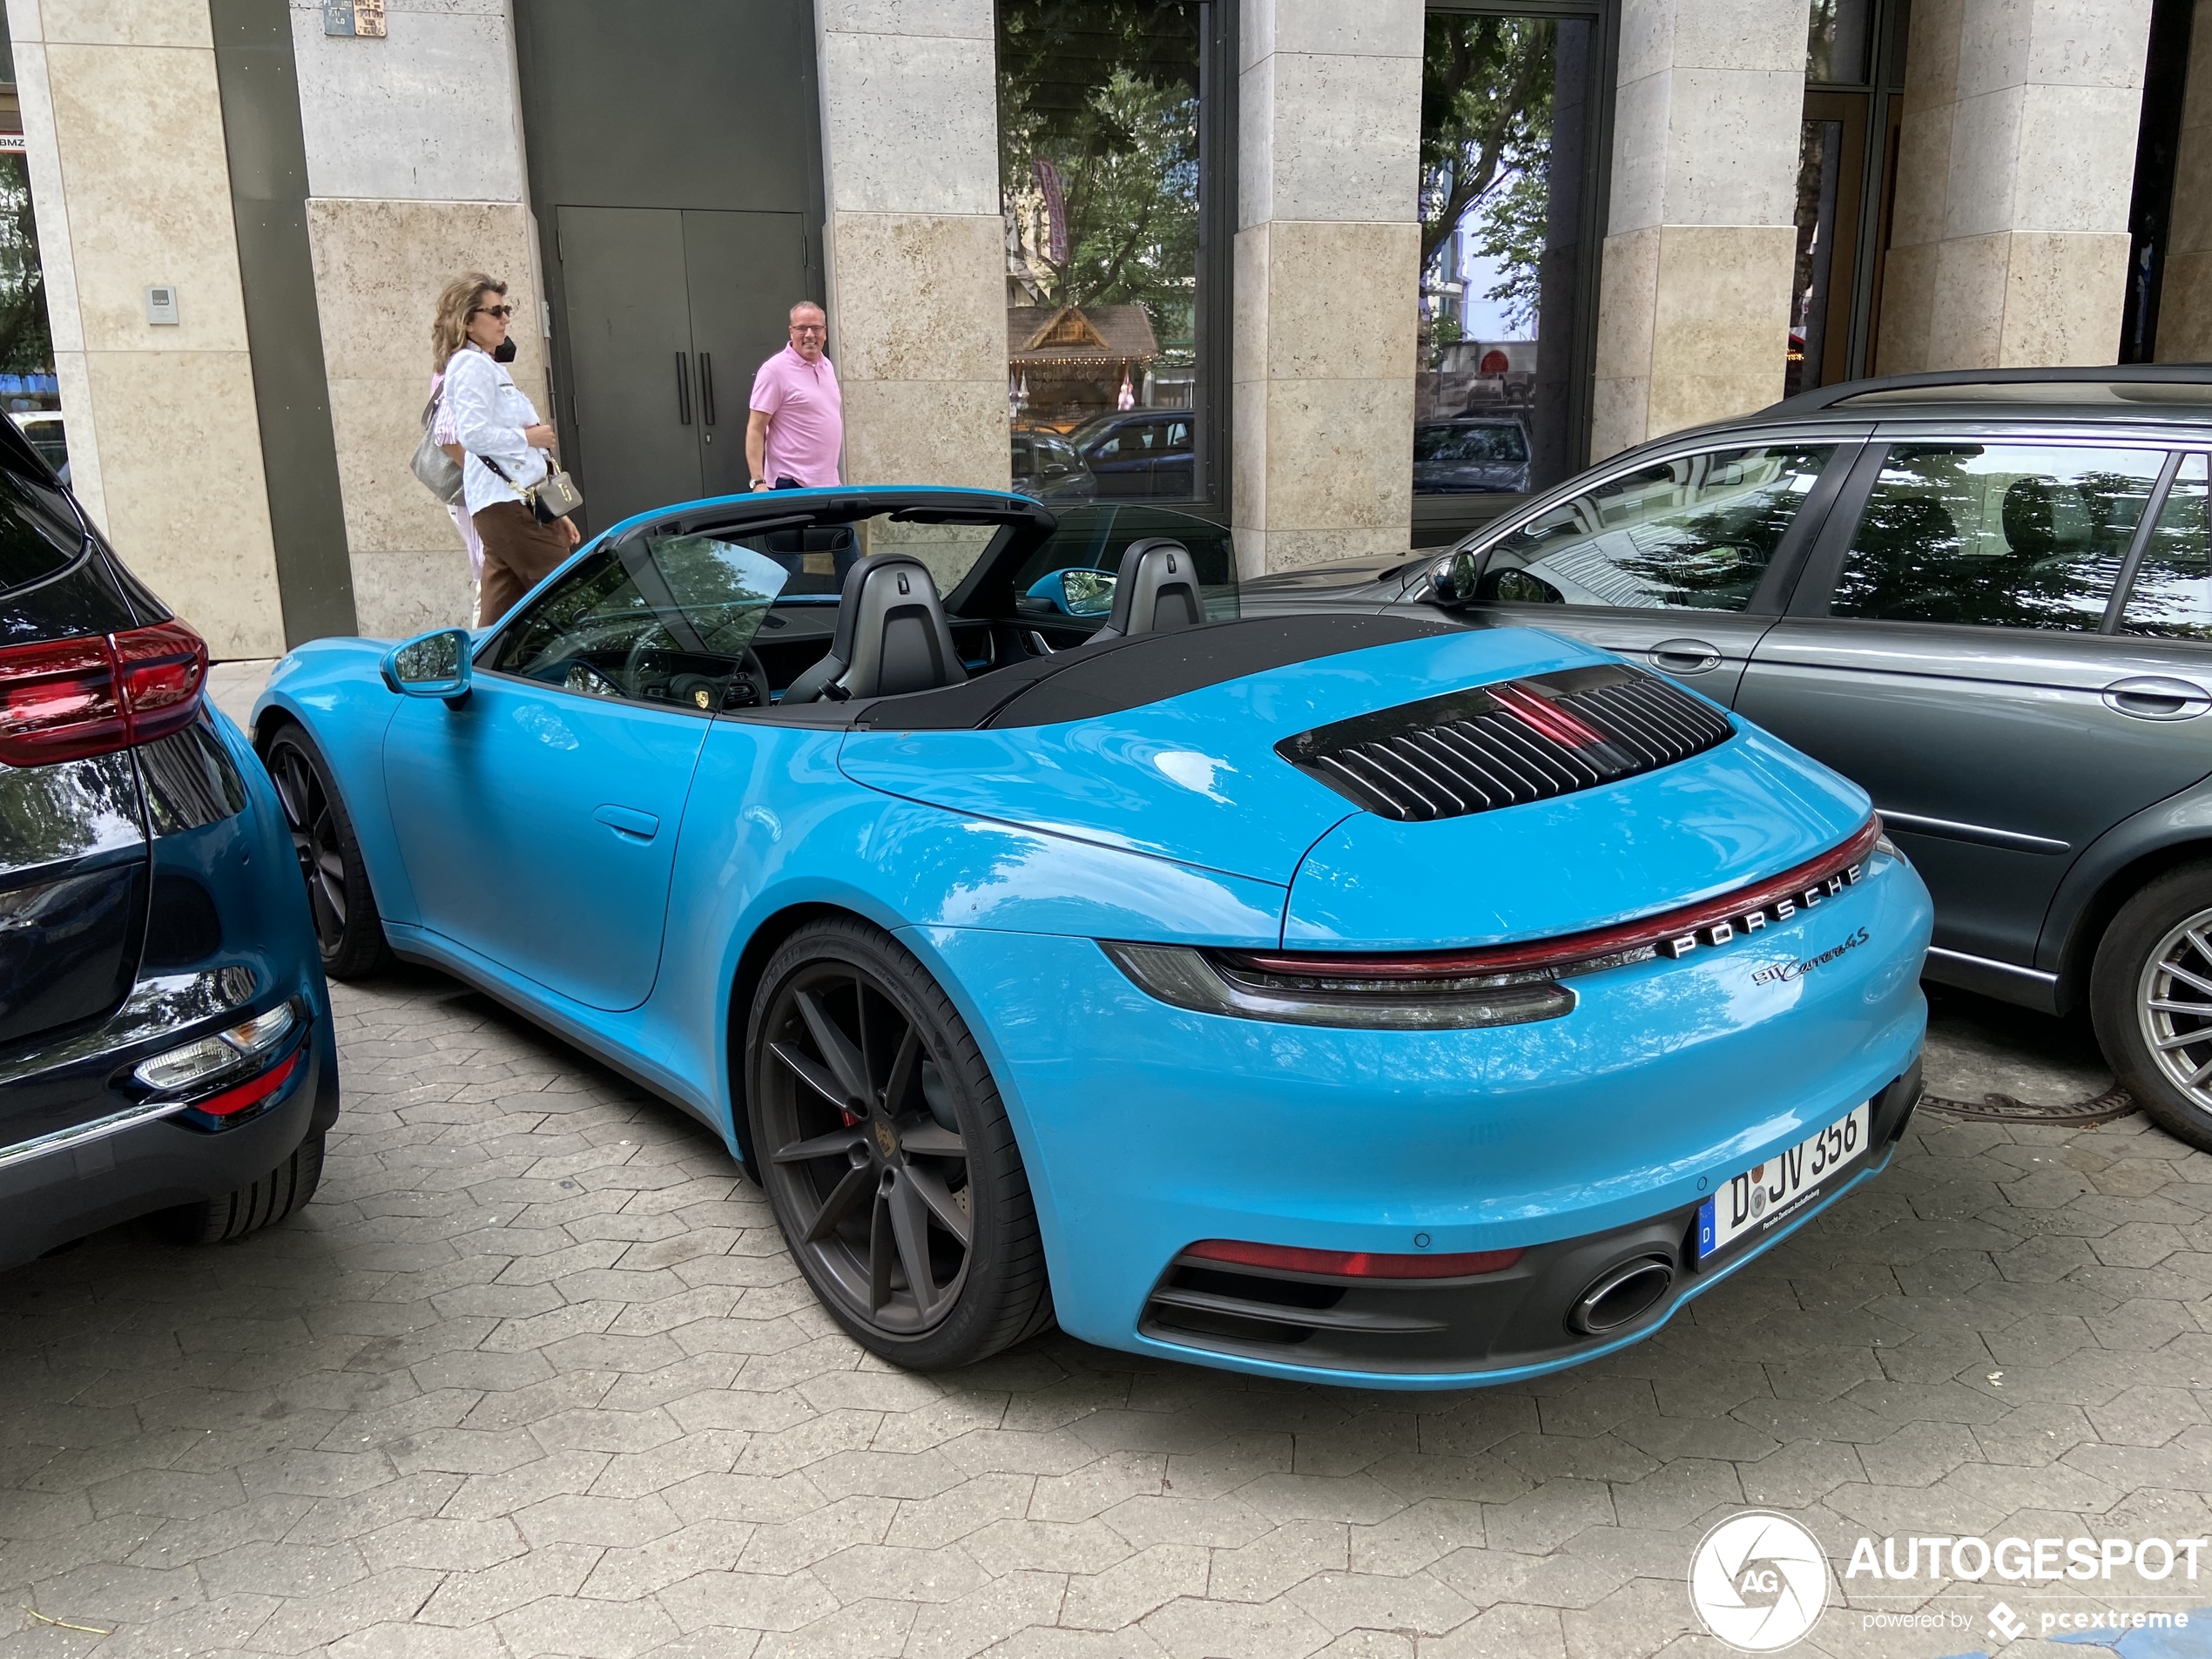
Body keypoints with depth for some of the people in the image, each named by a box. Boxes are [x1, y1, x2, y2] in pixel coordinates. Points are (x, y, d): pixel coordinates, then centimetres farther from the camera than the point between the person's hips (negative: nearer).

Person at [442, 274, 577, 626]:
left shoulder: (491, 367, 24)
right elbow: (473, 434, -22)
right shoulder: (471, 365, -6)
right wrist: (528, 437, -9)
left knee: (498, 619, 7)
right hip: (509, 504, -10)